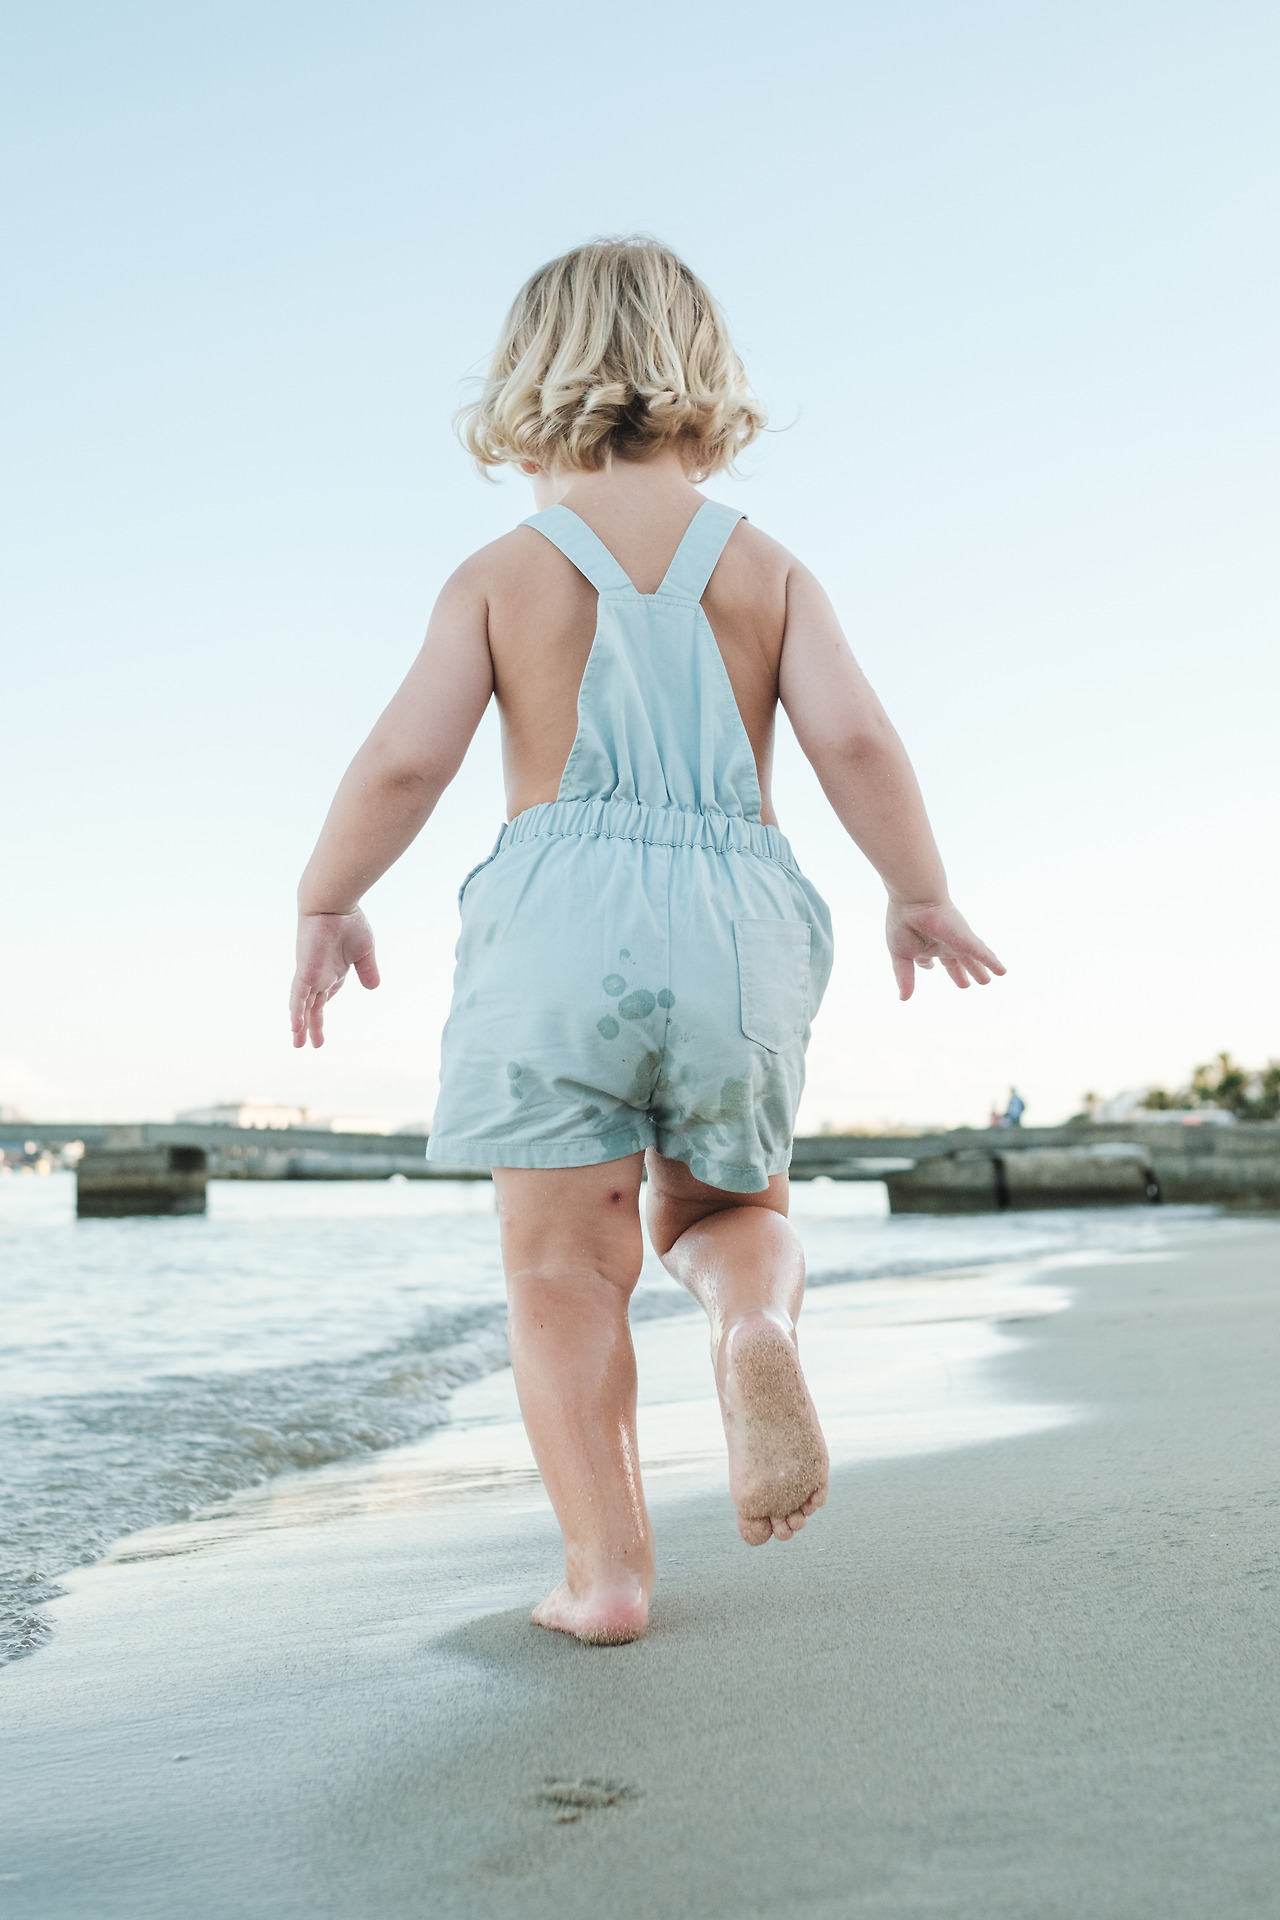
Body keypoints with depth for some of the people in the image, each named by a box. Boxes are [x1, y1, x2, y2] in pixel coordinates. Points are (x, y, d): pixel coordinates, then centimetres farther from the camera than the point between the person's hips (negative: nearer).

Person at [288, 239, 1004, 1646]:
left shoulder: (502, 572, 6)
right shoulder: (766, 567, 10)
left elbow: (405, 760, -1)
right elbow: (855, 743, -1)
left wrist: (323, 903, 13)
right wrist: (922, 896, 12)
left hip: (559, 912, -2)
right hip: (738, 913, 2)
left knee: (564, 1263, 5)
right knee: (722, 1209, 20)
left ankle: (606, 1567, 0)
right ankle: (757, 1329, -14)